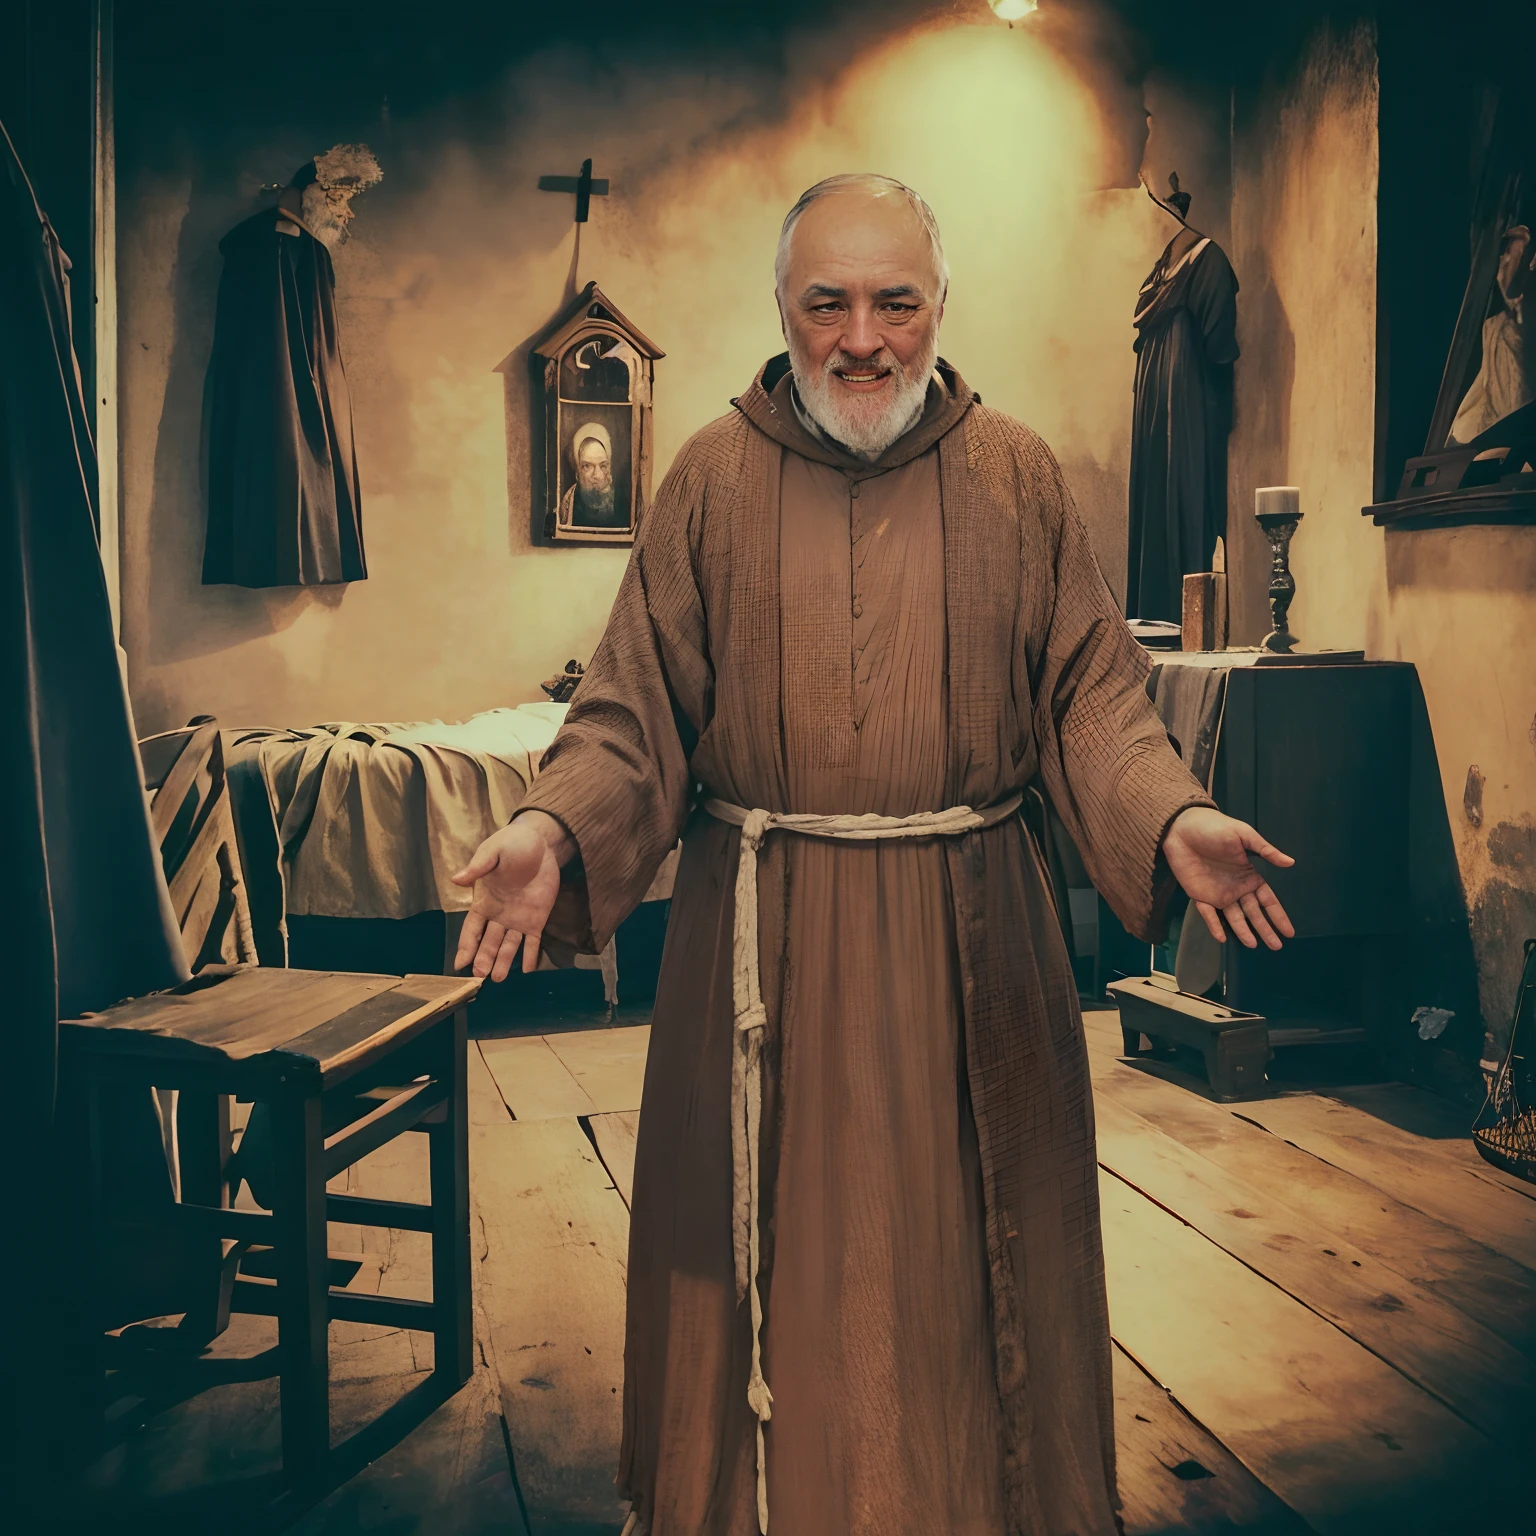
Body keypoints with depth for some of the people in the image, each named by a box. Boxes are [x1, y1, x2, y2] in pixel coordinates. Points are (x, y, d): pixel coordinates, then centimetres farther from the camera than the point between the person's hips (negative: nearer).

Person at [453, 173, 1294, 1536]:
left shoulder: (1019, 475, 4)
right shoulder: (714, 476, 2)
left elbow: (1093, 694, 3)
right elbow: (637, 708, 0)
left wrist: (1171, 818, -14)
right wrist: (554, 827, -17)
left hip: (970, 942, 1)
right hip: (761, 947, 0)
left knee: (965, 1265, 12)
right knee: (765, 1273, 10)